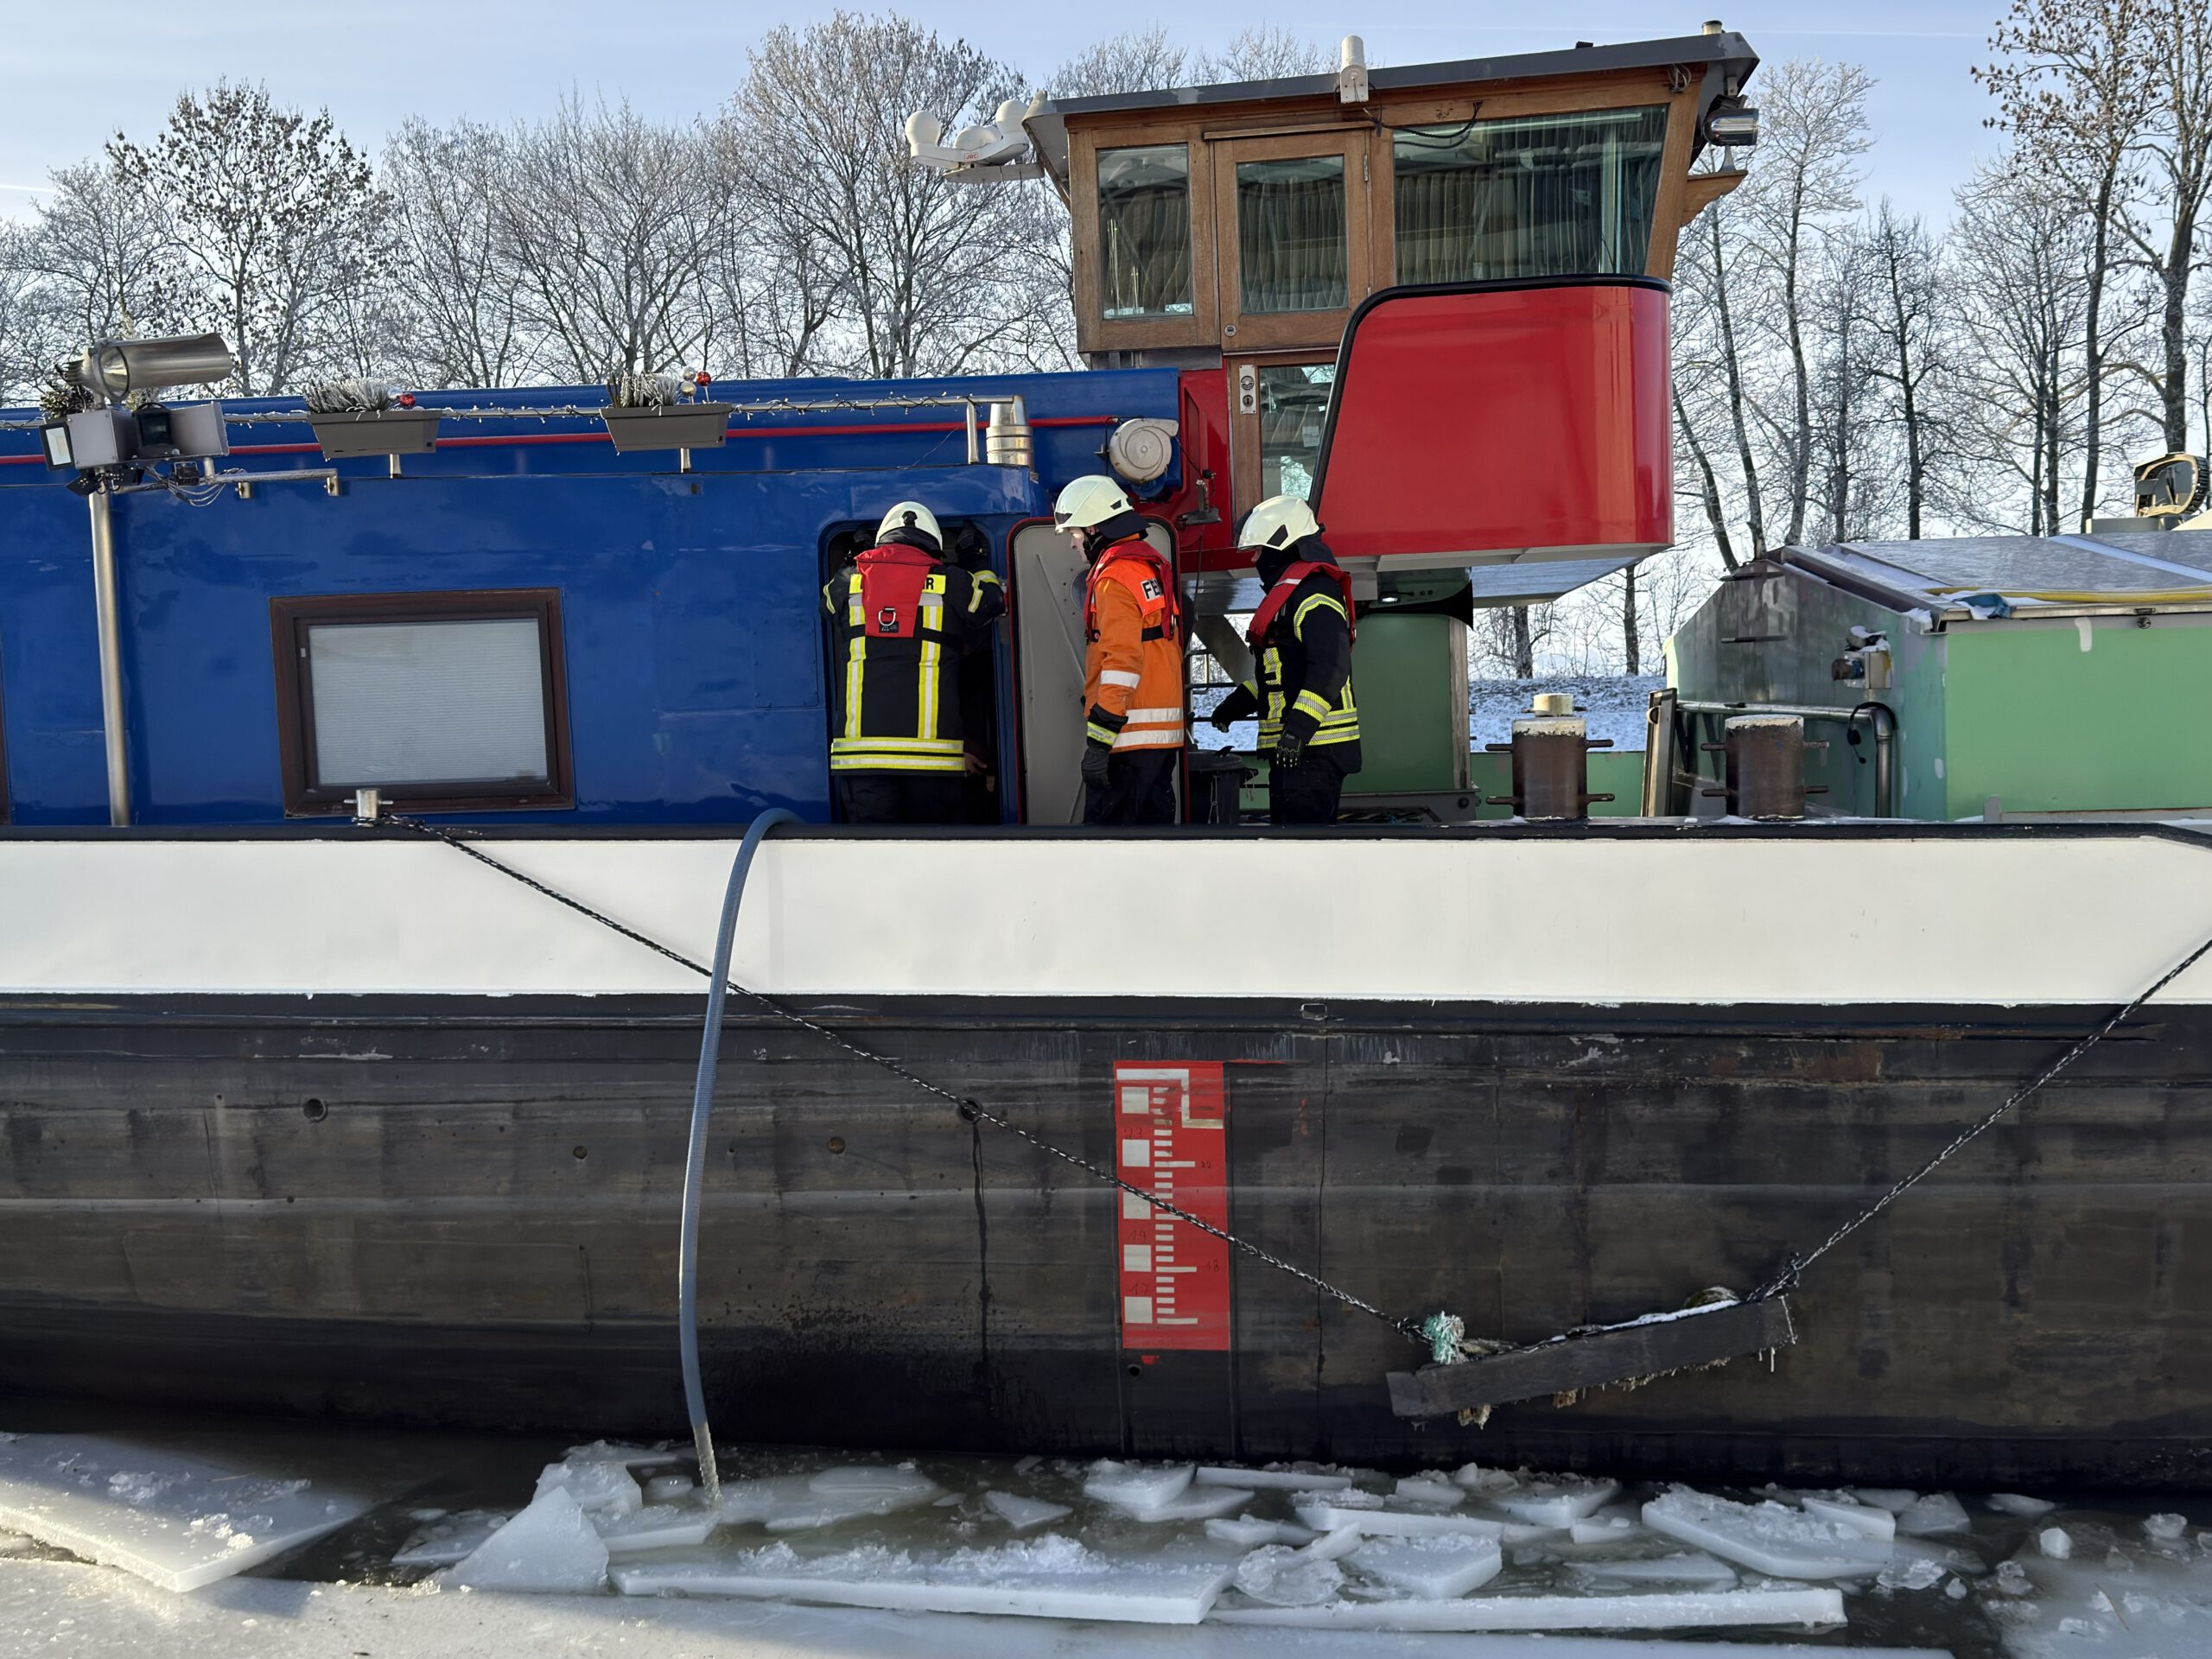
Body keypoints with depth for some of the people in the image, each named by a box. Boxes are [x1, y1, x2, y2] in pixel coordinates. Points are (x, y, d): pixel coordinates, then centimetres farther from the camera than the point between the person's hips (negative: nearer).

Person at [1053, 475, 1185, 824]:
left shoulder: (1115, 576, -13)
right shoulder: (1153, 565, 17)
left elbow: (1122, 661, -22)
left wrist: (1099, 742, -23)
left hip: (1129, 738, -10)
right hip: (1164, 731, 10)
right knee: (1154, 821, 13)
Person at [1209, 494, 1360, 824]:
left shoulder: (1314, 593, -15)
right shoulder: (1287, 592, 21)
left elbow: (1329, 668, -26)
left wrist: (1299, 726, -31)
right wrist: (1238, 703, 24)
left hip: (1314, 747, -11)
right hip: (1290, 746, 11)